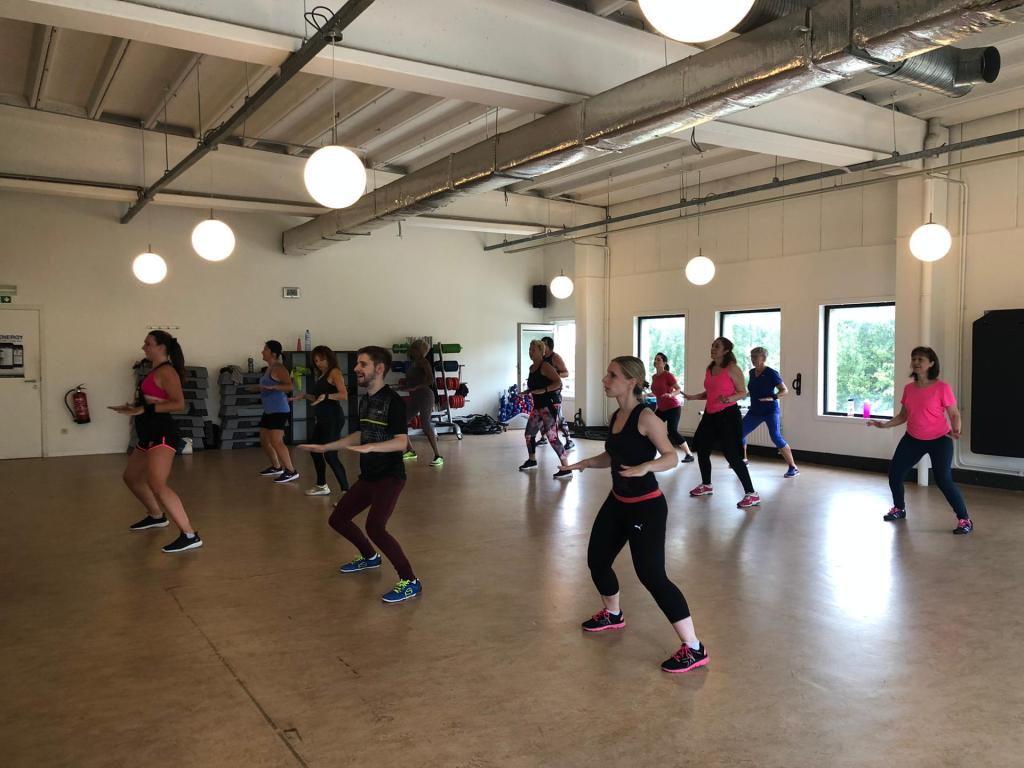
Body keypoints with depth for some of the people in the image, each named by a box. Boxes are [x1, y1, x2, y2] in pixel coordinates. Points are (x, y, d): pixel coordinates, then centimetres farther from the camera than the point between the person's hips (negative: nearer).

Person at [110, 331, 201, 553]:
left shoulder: (166, 371, -13)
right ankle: (156, 516, 44)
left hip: (162, 434, -11)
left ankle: (190, 536, -27)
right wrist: (131, 407, 22)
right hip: (150, 435, 11)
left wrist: (143, 410, -26)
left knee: (157, 484, -24)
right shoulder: (155, 370, 17)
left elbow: (179, 404, -24)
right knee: (131, 477, 25)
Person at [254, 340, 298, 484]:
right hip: (269, 411, 10)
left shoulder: (278, 368, -13)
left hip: (279, 411, -10)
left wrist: (271, 387, -32)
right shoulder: (269, 368, 15)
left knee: (276, 442, -16)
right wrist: (260, 388, 19)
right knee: (264, 441, 16)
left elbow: (289, 386, -25)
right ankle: (276, 467, 30)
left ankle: (290, 471, -14)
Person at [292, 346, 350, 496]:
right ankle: (322, 486, 33)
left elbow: (344, 395, -22)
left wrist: (326, 396, -31)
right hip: (321, 418, 10)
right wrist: (304, 396, 9)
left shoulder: (335, 372, -9)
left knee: (330, 455, -13)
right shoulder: (320, 375, 16)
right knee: (315, 451, 17)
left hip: (333, 418, -9)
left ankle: (346, 491, -10)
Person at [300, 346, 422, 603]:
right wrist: (325, 447, 23)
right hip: (368, 476, 9)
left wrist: (369, 448, -38)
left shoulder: (393, 401, -17)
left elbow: (401, 442, -24)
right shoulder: (365, 400, 9)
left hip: (390, 476, -9)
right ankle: (370, 557, 39)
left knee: (375, 527, -25)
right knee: (338, 519, 15)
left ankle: (410, 581, -11)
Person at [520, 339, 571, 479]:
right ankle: (532, 461, 38)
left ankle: (566, 469, -12)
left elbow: (558, 383, -22)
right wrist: (529, 390, 12)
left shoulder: (545, 366, -13)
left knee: (552, 437, -14)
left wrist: (543, 391, -24)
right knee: (529, 433, 18)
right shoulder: (532, 368, 13)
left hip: (549, 406, -9)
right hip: (538, 406, 9)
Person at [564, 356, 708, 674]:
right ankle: (613, 615, 46)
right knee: (596, 559, 18)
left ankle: (694, 649, -4)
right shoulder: (616, 416, 5)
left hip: (646, 506, -9)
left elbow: (671, 457, -20)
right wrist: (586, 463, 1)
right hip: (617, 502, 9)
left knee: (651, 575, -13)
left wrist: (645, 468, -37)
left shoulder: (645, 417, -19)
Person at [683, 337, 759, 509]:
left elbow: (743, 392, -12)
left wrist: (729, 399, -29)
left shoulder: (732, 368, -12)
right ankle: (706, 486, 36)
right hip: (710, 415, 8)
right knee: (701, 450, 15)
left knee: (732, 455, -12)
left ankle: (751, 494, -5)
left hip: (728, 415, -8)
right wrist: (692, 397, 9)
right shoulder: (709, 368, 11)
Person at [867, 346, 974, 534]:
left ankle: (964, 519, 4)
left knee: (943, 481, -14)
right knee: (894, 473, 5)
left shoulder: (942, 387, -14)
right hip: (912, 439, 5)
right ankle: (899, 509, 31)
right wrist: (885, 425, -3)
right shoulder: (909, 388, 1)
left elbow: (954, 414, -10)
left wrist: (955, 430, -28)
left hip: (939, 440, -5)